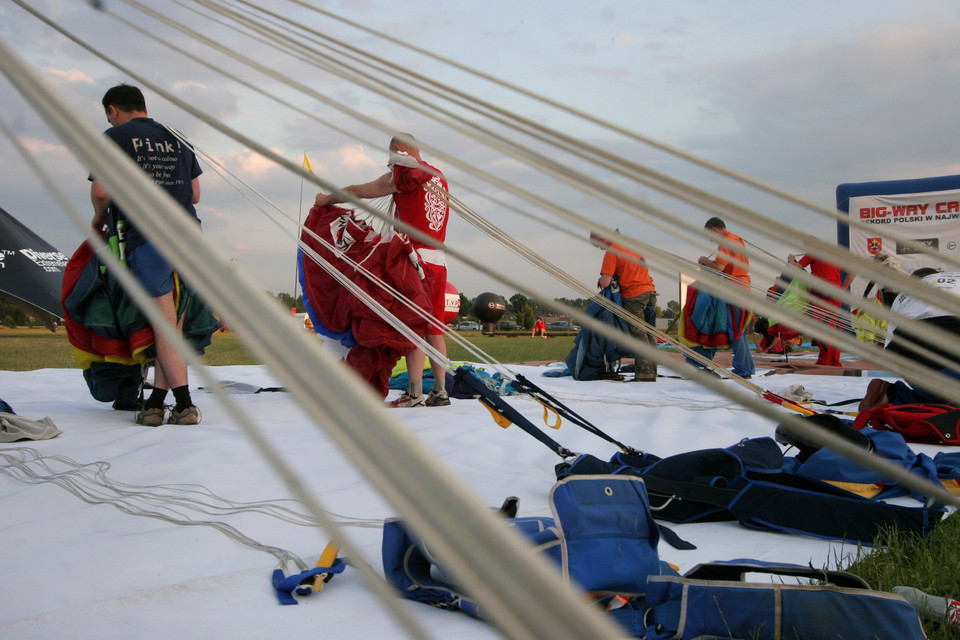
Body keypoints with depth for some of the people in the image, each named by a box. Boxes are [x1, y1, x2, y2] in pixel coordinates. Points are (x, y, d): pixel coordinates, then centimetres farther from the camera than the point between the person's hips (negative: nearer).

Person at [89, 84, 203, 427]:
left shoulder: (115, 137, 4)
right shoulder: (176, 139, 20)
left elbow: (101, 191, -6)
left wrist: (99, 217, 14)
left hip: (146, 236, -5)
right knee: (173, 324, 7)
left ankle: (184, 404, -7)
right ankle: (155, 402, 9)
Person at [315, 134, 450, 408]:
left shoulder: (404, 173, -5)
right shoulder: (439, 176, 17)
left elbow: (358, 192, 2)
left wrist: (326, 199, 15)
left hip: (416, 259, -7)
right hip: (439, 261, 7)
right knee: (434, 327, 9)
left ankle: (414, 393, -7)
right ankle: (440, 390, 9)